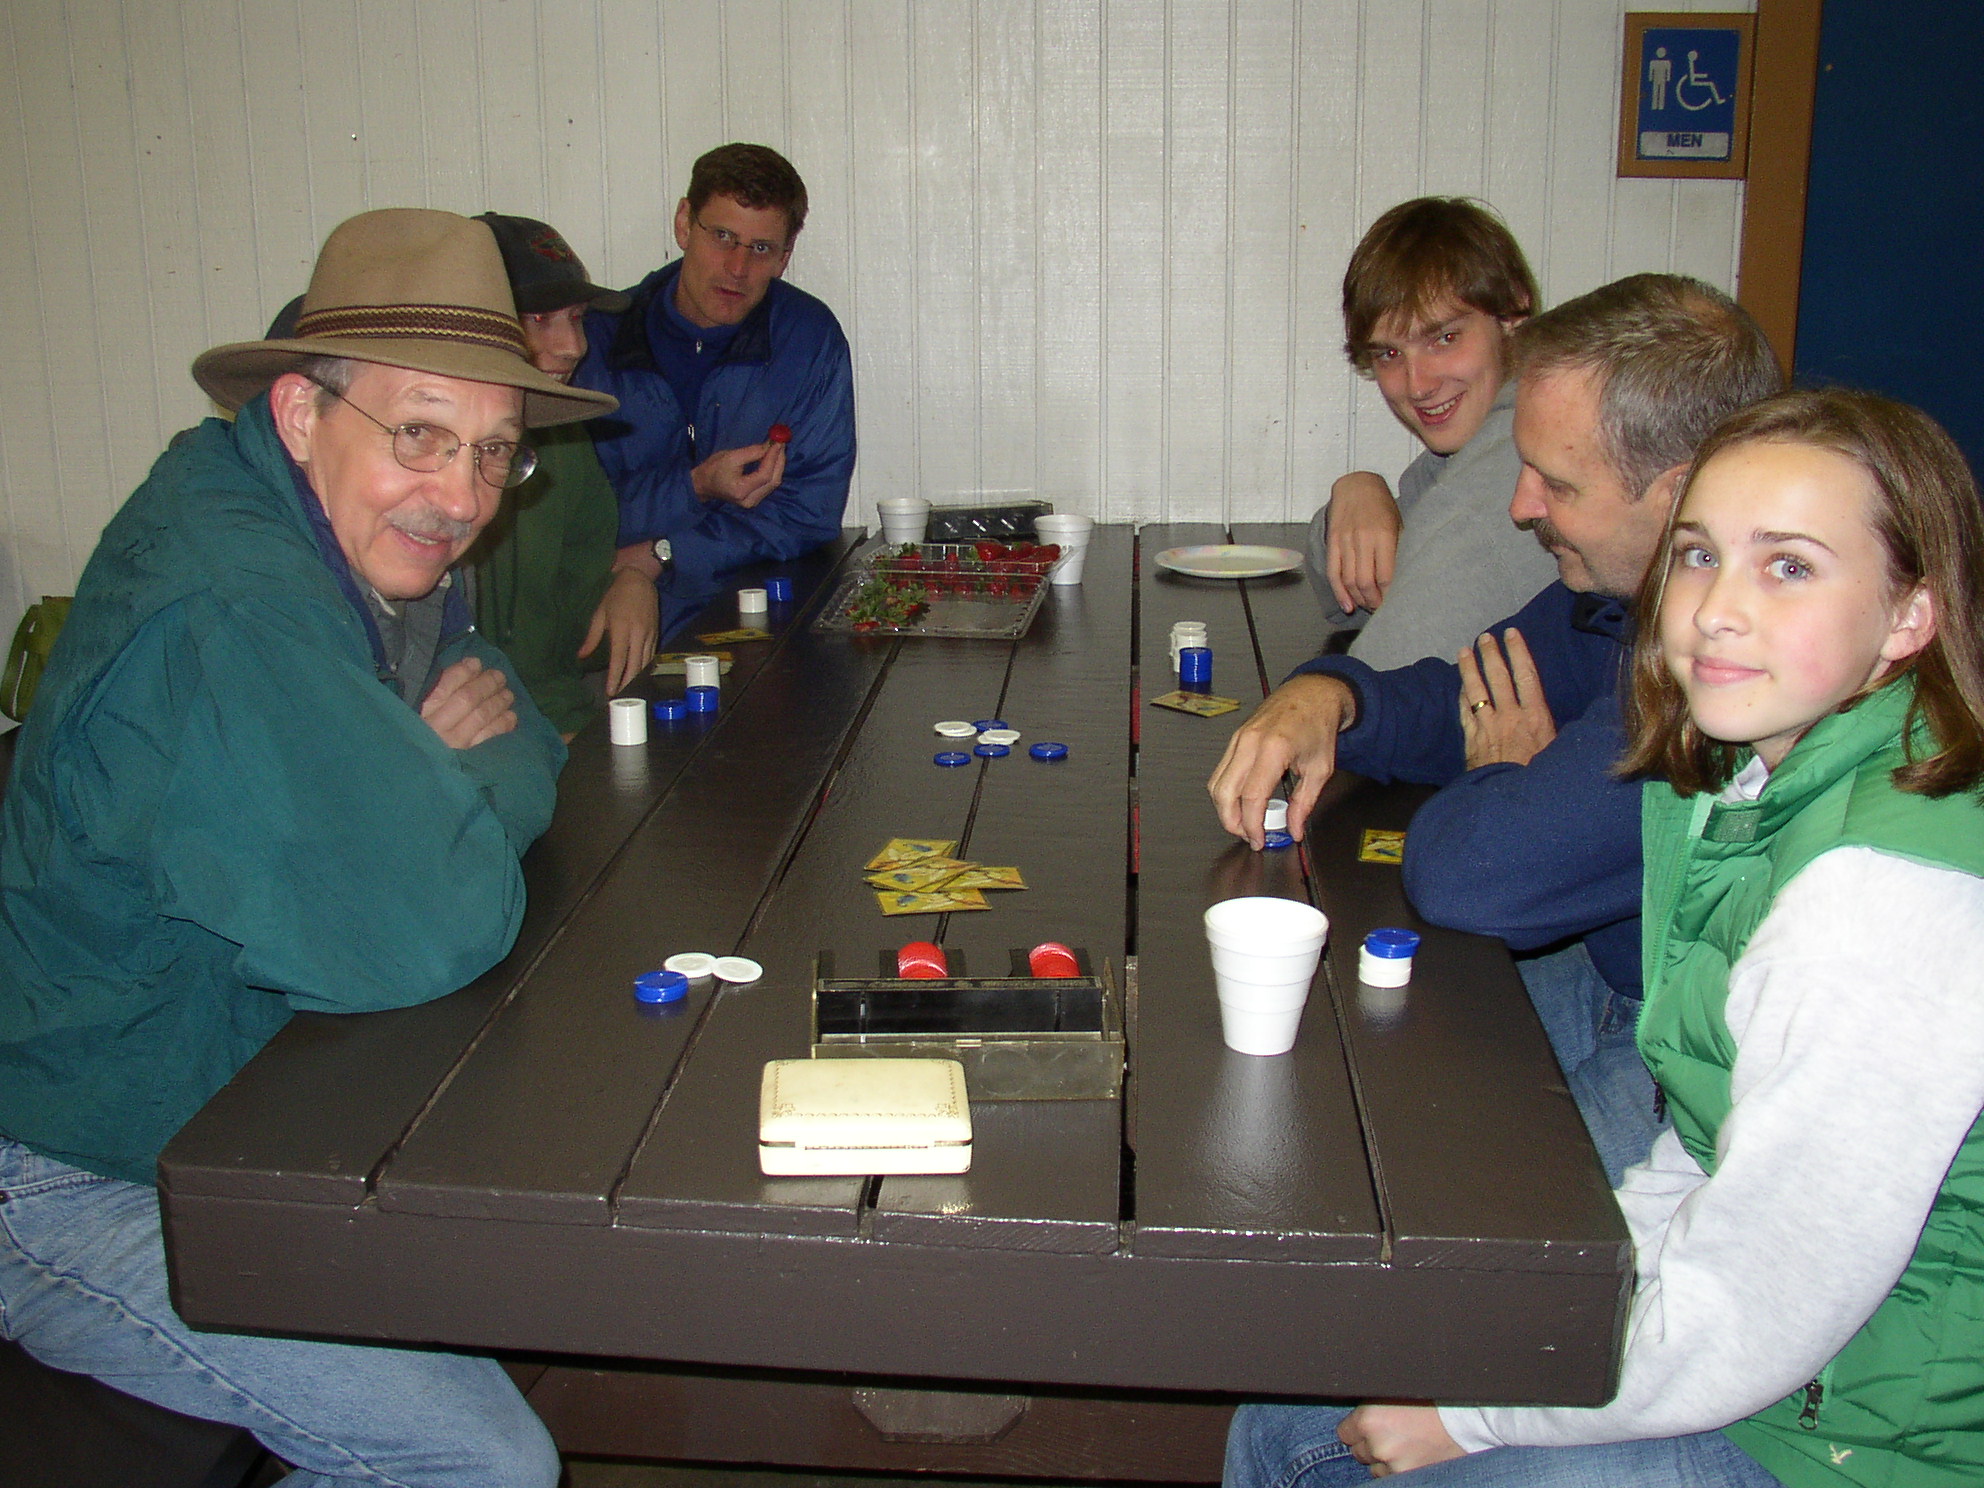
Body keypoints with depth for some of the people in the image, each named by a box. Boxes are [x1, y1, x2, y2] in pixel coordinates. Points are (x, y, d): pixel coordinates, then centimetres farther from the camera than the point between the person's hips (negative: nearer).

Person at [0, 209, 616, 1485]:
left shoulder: (382, 544, 1)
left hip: (231, 1125, 9)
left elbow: (532, 731, 10)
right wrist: (485, 785, -15)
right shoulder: (227, 615, -30)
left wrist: (467, 762, -15)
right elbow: (428, 928, -37)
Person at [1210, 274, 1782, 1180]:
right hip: (1608, 983, 9)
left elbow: (1467, 875, -36)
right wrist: (1325, 698, -10)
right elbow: (1458, 705, 13)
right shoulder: (1624, 584, 0)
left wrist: (1508, 777, -11)